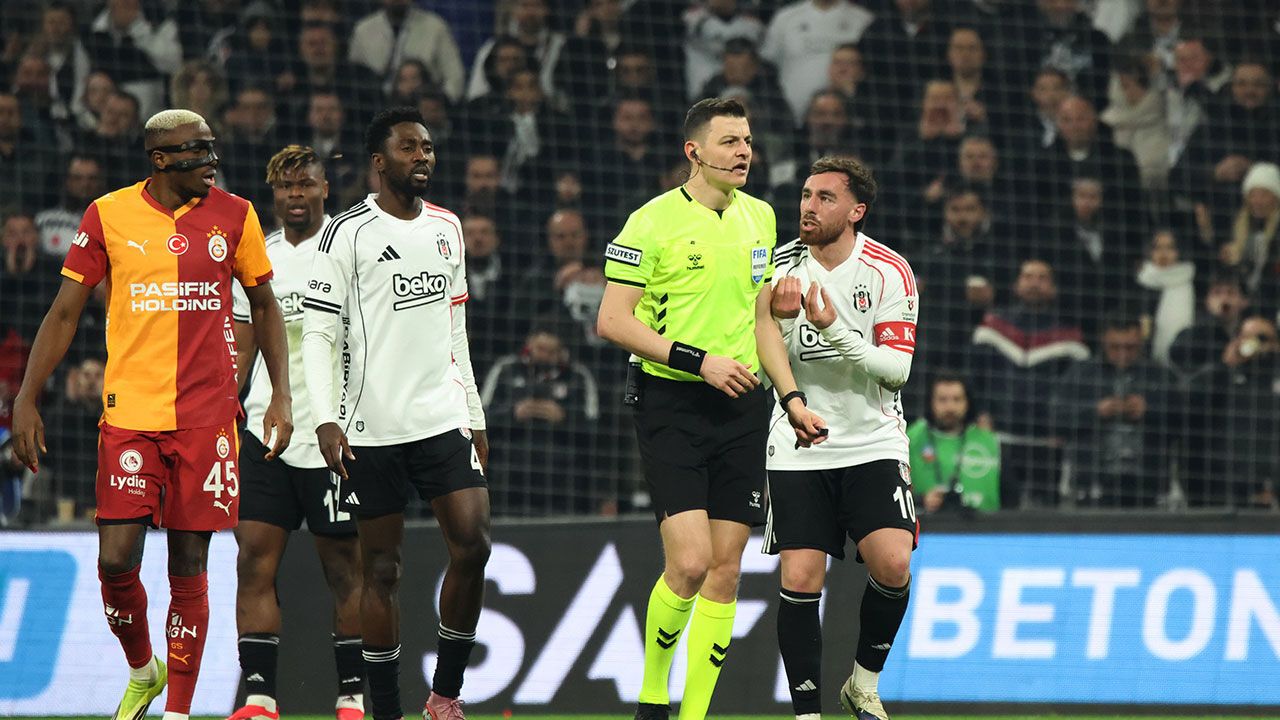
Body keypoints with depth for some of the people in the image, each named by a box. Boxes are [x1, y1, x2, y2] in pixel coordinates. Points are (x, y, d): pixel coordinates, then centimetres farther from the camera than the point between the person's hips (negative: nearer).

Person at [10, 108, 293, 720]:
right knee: (116, 560, -8)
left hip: (206, 417, 1)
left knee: (188, 566, 1)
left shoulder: (234, 217, 4)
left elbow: (264, 306, 15)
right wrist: (26, 400, 1)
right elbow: (64, 312, 6)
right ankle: (142, 670, 20)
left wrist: (282, 396, 6)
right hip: (130, 414, -1)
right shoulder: (109, 216, 0)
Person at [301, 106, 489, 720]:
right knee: (382, 569, 0)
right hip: (373, 431, -4)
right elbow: (317, 332, -7)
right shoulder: (348, 233, -5)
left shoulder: (445, 227, 13)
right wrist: (325, 419, -17)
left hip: (444, 419, 4)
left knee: (472, 544, -9)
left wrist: (474, 413, 18)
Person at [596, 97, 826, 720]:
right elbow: (613, 321, -10)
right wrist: (698, 360, -16)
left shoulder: (759, 218, 12)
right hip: (670, 405, -6)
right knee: (690, 561, -16)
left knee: (725, 570, 1)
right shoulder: (652, 222, -8)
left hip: (740, 409, 6)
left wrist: (791, 397, 14)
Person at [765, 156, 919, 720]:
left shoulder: (889, 272, -6)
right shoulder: (781, 266, 2)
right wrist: (781, 319, -17)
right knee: (799, 580, -8)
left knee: (893, 564, -18)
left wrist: (834, 327, -24)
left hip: (873, 444, -2)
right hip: (798, 450, 2)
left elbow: (896, 369, -12)